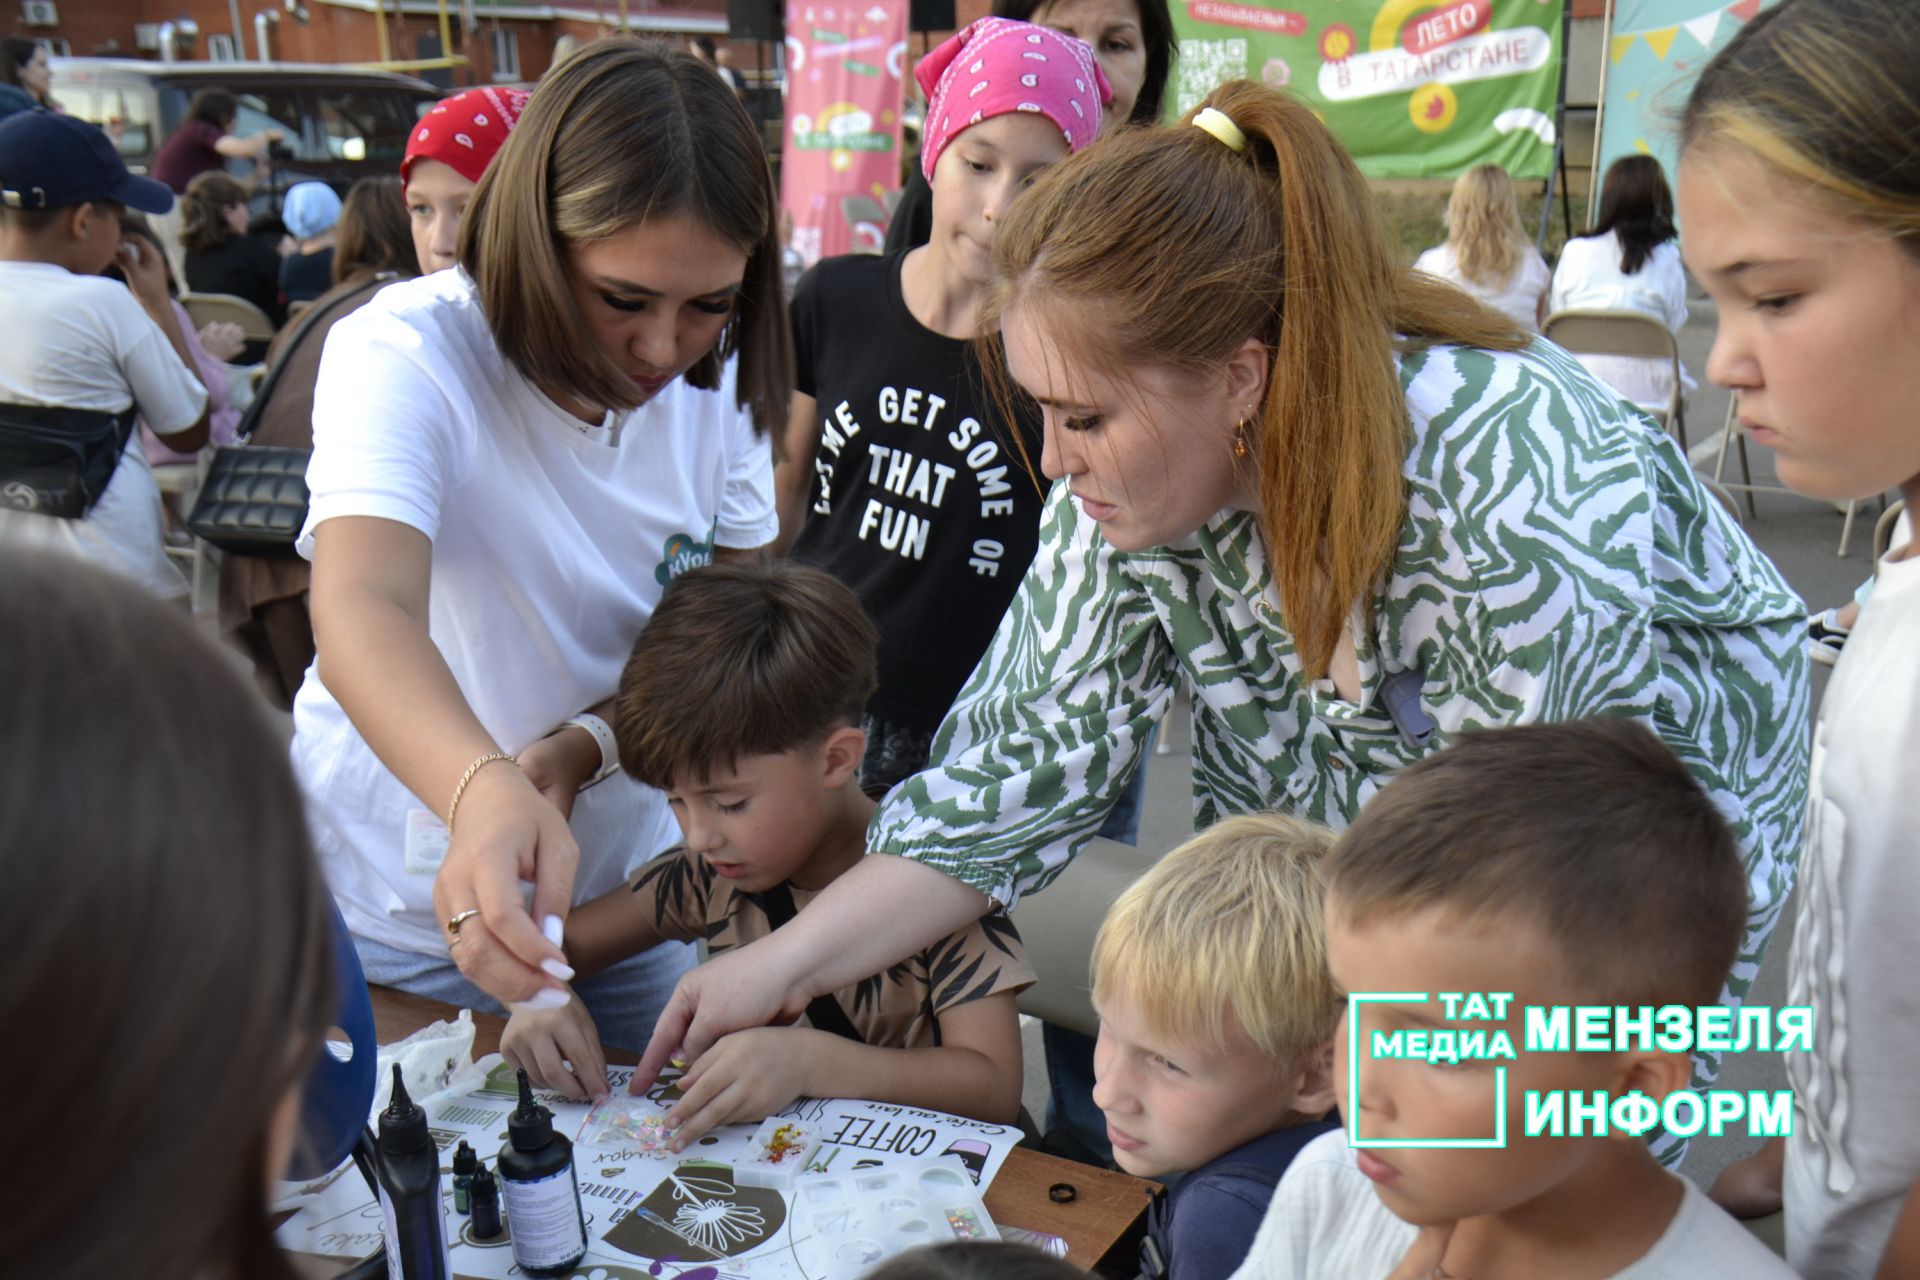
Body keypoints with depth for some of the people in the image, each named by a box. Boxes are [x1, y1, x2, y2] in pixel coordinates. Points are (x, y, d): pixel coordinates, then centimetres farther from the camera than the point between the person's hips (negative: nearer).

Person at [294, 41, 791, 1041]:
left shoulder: (721, 375, -8)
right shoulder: (405, 352, -23)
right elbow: (362, 618, -39)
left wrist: (587, 744, -24)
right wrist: (486, 795, -59)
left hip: (627, 880, 5)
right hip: (402, 917, -4)